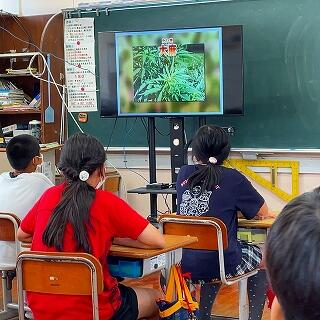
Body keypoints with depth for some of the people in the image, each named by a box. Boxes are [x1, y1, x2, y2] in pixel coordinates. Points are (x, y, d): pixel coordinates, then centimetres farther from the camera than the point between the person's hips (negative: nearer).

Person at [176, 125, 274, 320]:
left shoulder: (184, 174, 3)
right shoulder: (233, 179, -10)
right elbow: (263, 213, 2)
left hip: (184, 264, 5)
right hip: (220, 265, -4)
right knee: (262, 256, 24)